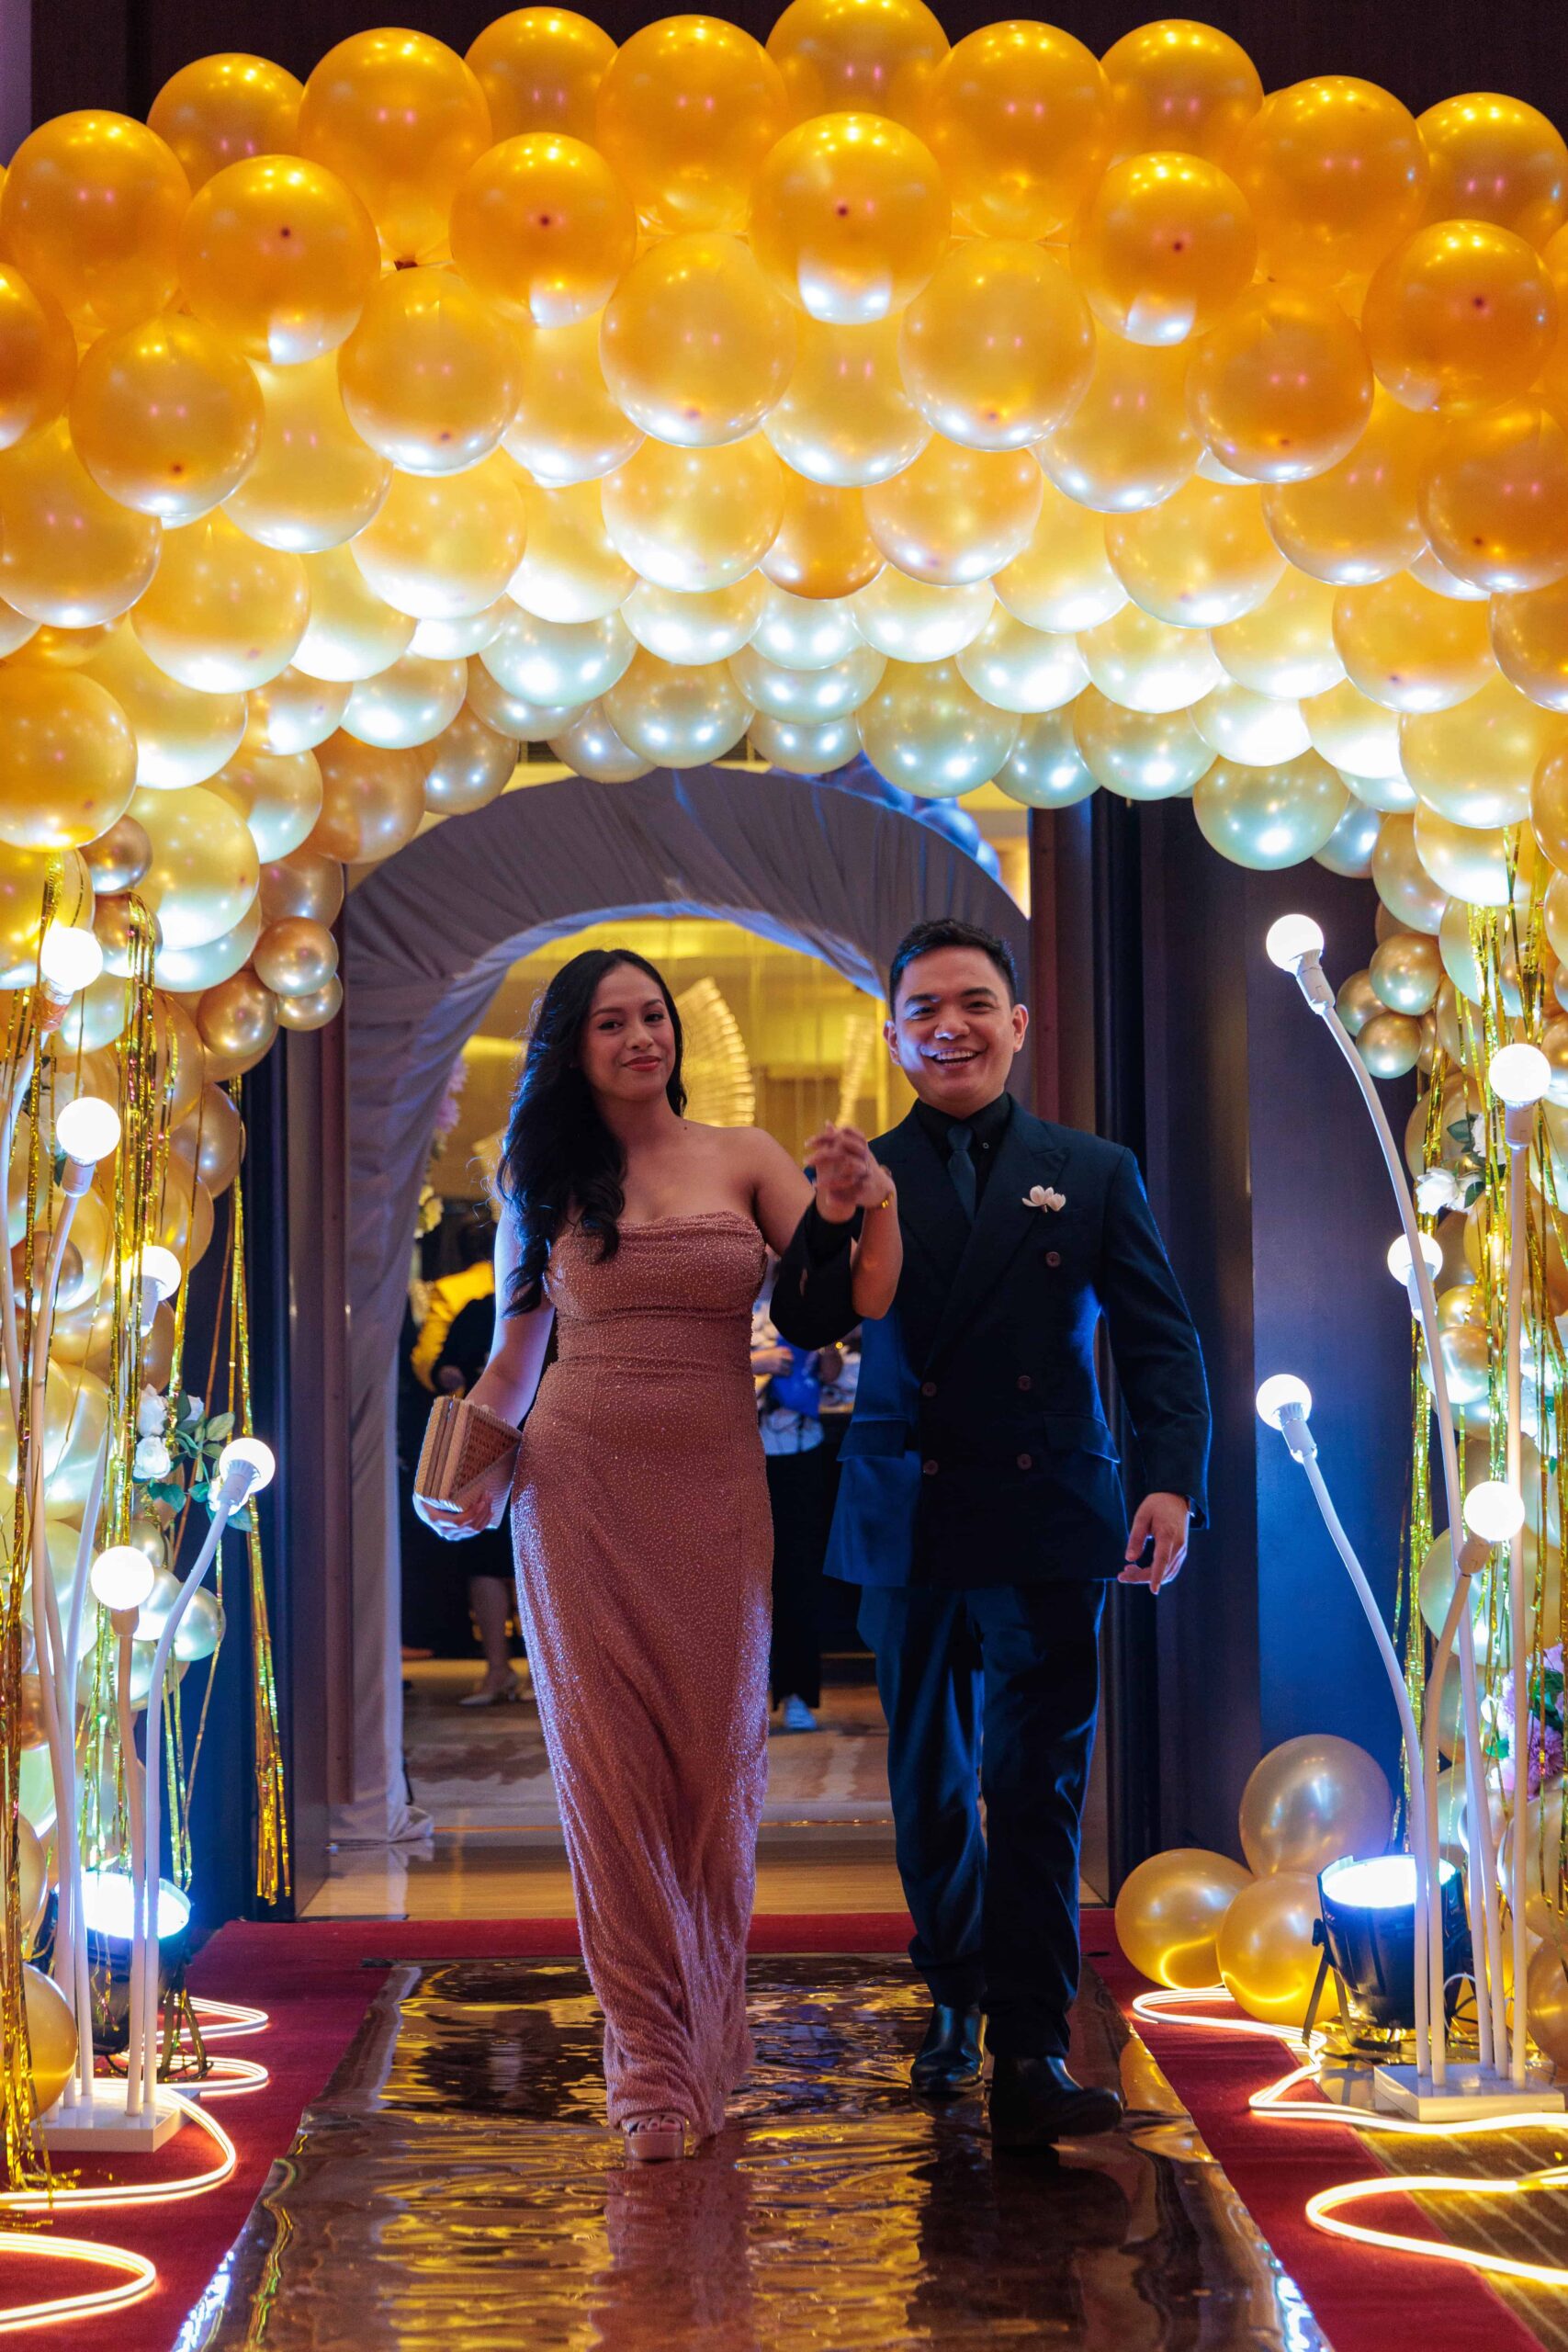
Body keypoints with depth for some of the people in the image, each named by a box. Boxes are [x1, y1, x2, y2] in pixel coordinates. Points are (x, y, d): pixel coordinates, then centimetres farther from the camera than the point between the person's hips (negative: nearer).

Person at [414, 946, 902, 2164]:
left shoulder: (744, 1158, 6)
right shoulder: (543, 1185, 8)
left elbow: (855, 1306, -2)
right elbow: (514, 1353, 13)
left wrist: (873, 1201, -19)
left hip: (714, 1492, 0)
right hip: (581, 1488, 0)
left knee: (714, 1763, 4)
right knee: (609, 1759, -1)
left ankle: (706, 2038, 21)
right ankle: (651, 2057, 6)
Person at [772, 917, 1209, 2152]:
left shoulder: (1094, 1174, 5)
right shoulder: (863, 1179, 6)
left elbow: (1161, 1341, 2)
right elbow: (804, 1327, -1)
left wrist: (1175, 1481, -13)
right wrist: (829, 1221, -21)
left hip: (1045, 1525, -2)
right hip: (907, 1525, 2)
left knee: (1036, 1784, -6)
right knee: (929, 1782, 14)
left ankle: (1030, 2053, -6)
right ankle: (955, 1999, 31)